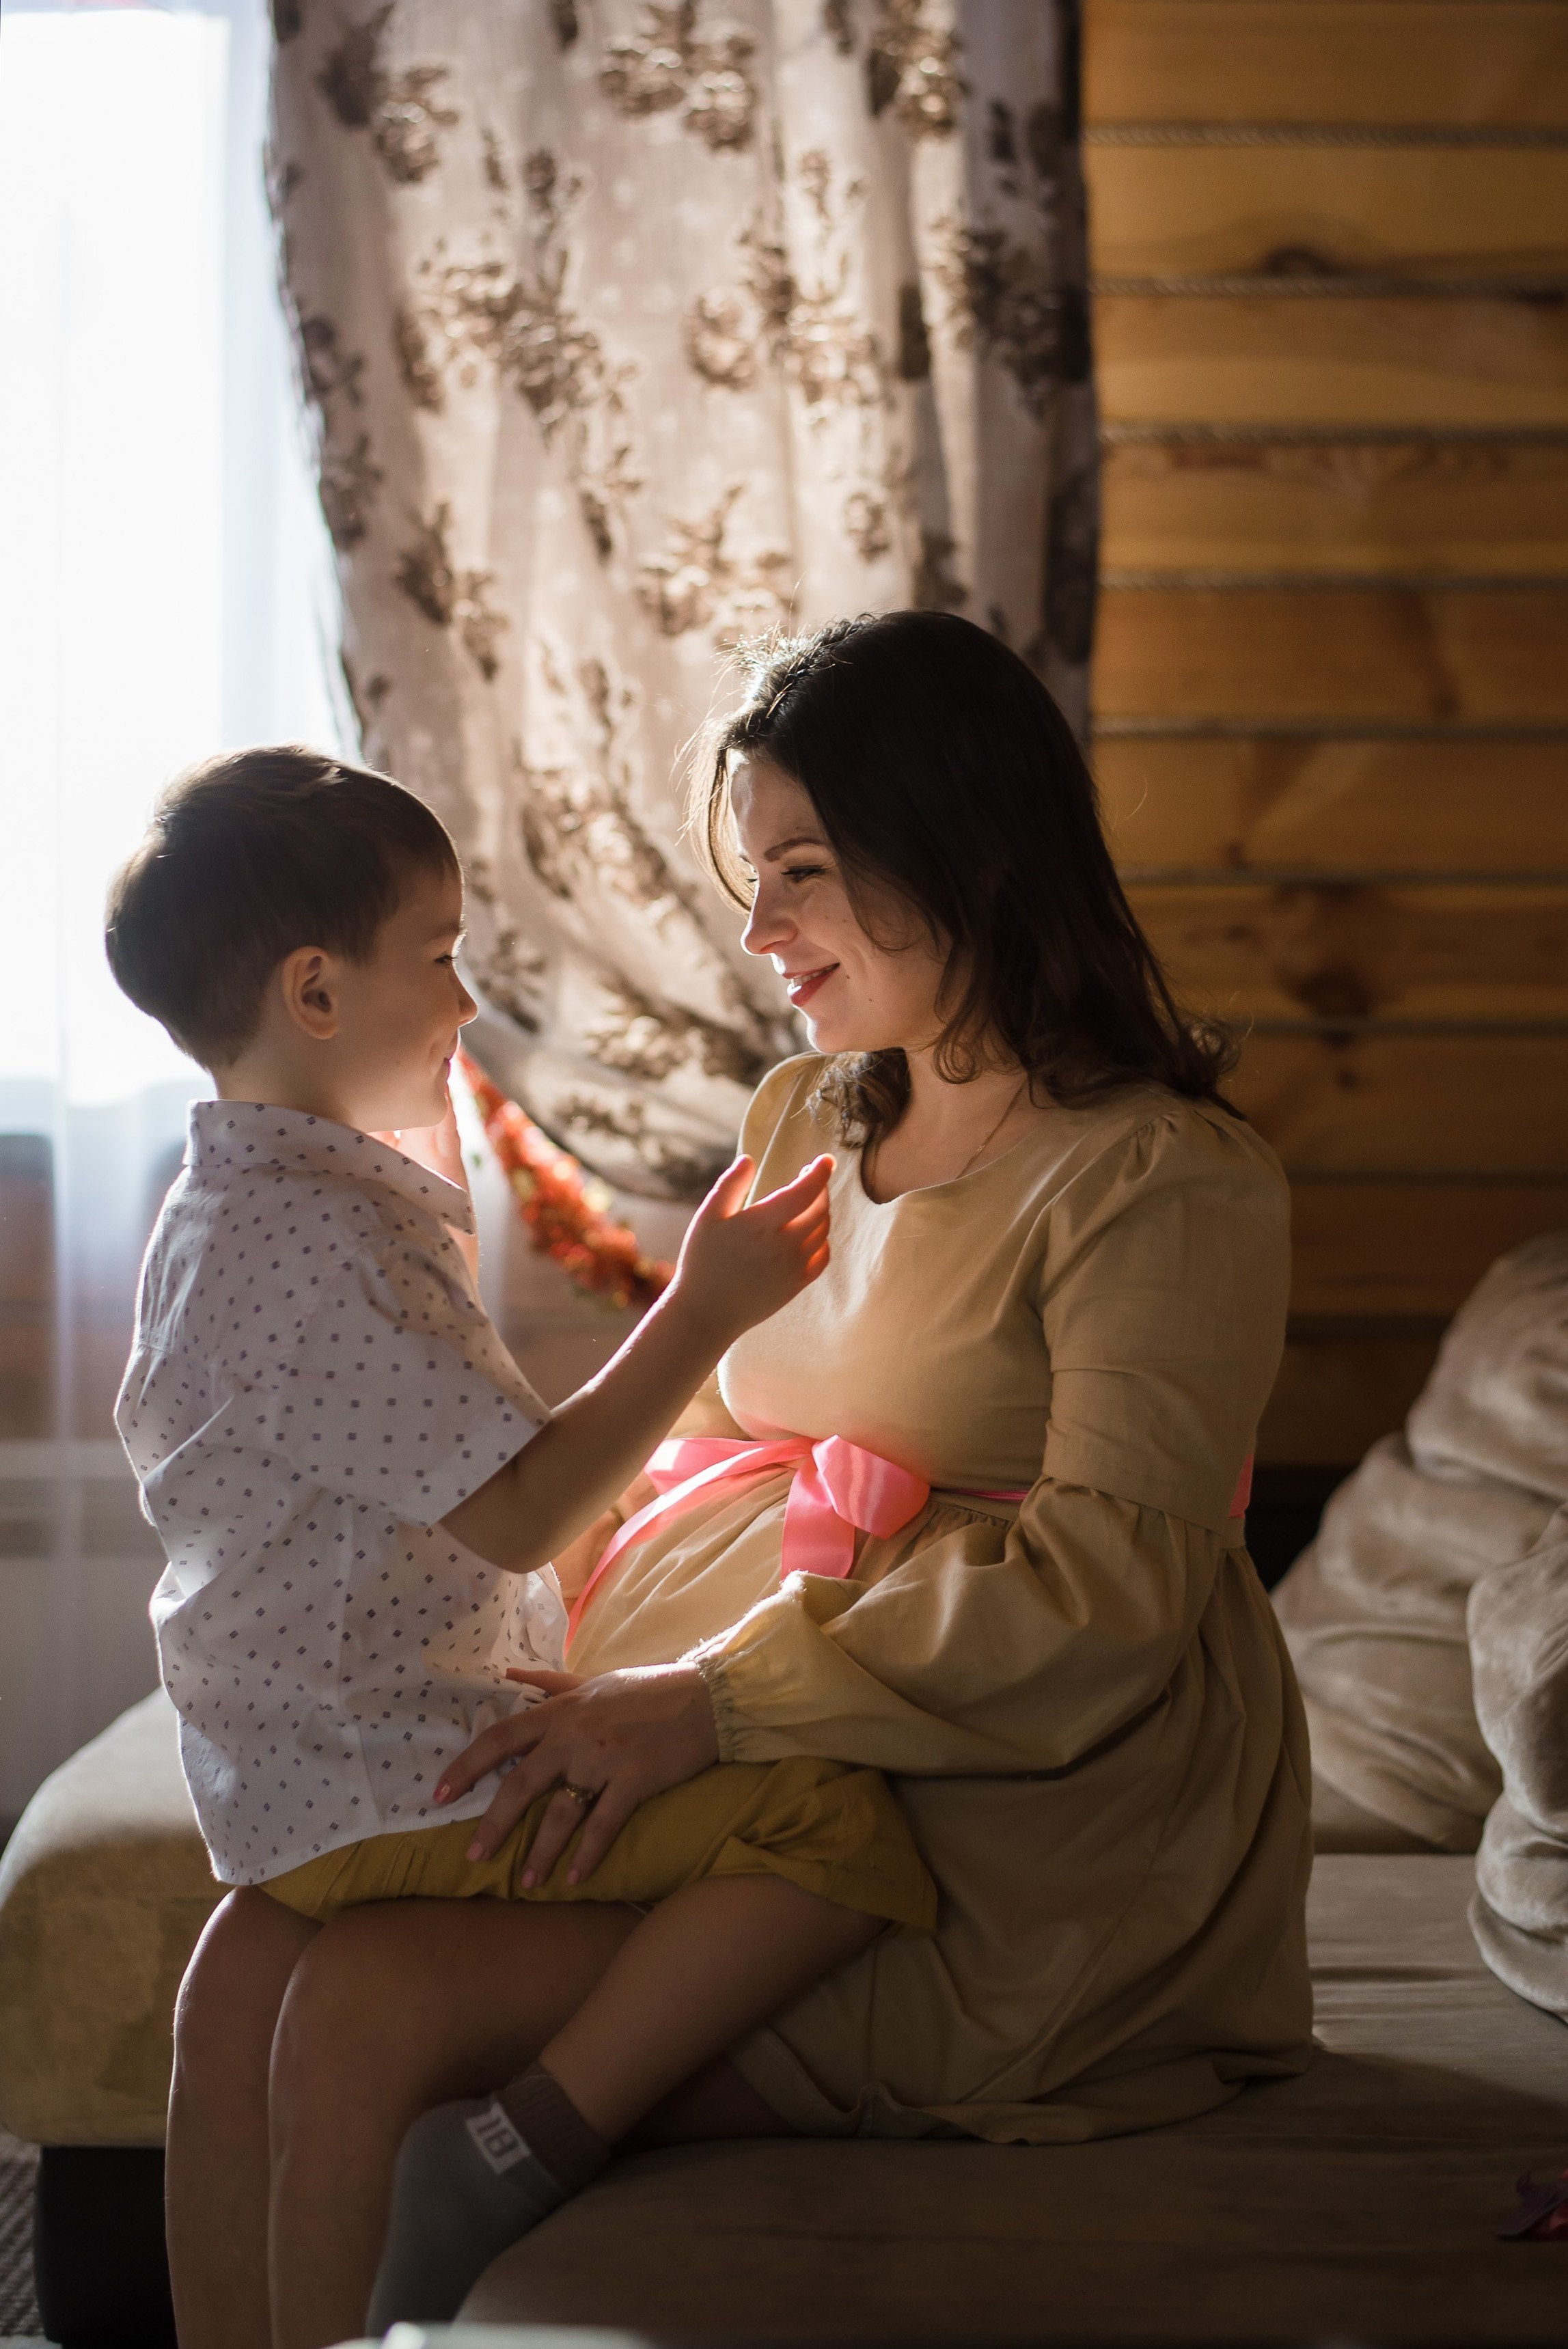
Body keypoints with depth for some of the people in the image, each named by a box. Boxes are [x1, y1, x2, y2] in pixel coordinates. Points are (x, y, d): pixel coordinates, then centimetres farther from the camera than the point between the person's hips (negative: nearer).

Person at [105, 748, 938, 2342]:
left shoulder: (246, 1208, 17)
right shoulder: (313, 1242, -19)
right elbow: (520, 1512, -22)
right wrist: (701, 1312, -15)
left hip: (326, 1766, 11)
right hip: (372, 1793, -11)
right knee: (841, 1819, -24)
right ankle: (525, 2153, -22)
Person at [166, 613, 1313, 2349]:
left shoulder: (1167, 1182, -10)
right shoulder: (800, 1122, 16)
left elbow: (1107, 1576, -20)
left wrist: (715, 1701, -25)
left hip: (998, 1892, -7)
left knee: (369, 2009, -21)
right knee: (253, 1958, -13)